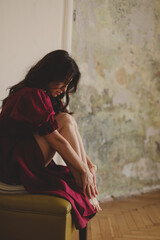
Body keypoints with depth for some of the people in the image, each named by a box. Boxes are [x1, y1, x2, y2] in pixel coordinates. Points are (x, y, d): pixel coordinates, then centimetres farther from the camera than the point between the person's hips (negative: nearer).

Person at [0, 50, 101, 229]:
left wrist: (88, 163, 2)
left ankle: (88, 189, -9)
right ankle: (87, 194, -17)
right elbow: (56, 140, -20)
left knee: (69, 121, -2)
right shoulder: (31, 95, -19)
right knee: (66, 121, -17)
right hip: (14, 165, -10)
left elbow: (69, 136, 11)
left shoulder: (43, 95, 13)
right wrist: (84, 170, -15)